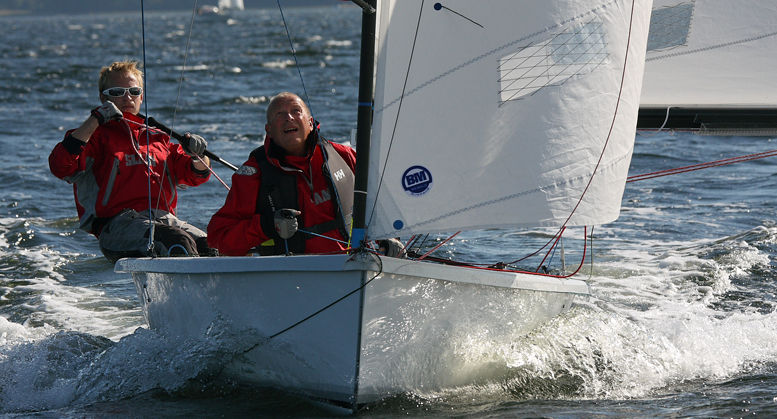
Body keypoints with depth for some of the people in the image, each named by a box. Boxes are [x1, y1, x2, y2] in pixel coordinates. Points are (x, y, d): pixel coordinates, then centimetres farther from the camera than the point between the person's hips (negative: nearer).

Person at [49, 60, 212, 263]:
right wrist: (95, 119, -8)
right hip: (119, 223, -6)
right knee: (180, 242, -34)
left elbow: (195, 175, 29)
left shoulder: (157, 139, 30)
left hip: (166, 219, 6)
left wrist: (198, 156, 4)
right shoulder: (97, 136, 12)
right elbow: (60, 166, -7)